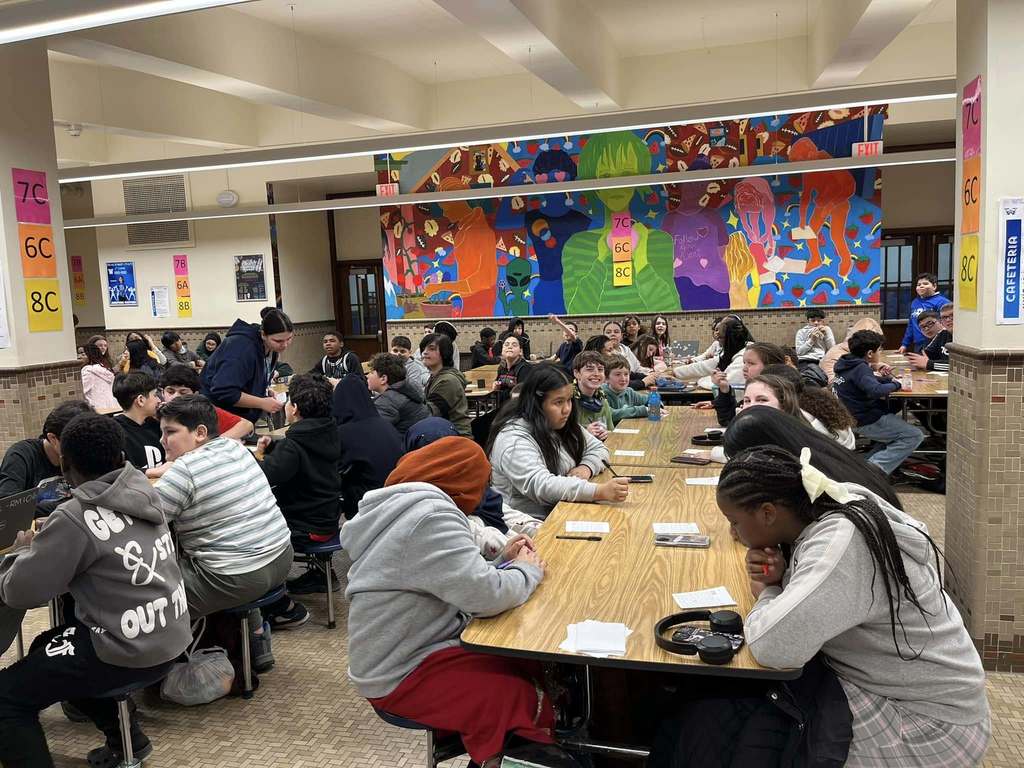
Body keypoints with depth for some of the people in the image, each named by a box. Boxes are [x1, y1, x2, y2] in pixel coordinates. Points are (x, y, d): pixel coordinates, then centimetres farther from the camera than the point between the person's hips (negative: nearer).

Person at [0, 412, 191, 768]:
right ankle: (126, 737, 32)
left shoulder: (74, 518, -19)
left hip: (131, 650, -8)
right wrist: (49, 544, 14)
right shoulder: (142, 494, 2)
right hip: (170, 636, 8)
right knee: (46, 649, 28)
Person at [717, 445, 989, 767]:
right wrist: (781, 576, -12)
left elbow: (773, 646, -41)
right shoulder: (833, 505, -6)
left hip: (929, 727, -8)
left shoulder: (839, 545, -32)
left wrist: (767, 594, -19)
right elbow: (819, 588, 11)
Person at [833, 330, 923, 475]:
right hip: (867, 422, -10)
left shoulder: (847, 364, 8)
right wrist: (895, 385, -16)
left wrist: (889, 379, 10)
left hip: (852, 418, 10)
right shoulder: (860, 368, -20)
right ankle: (874, 468, -16)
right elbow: (875, 390, -35)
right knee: (915, 436, -8)